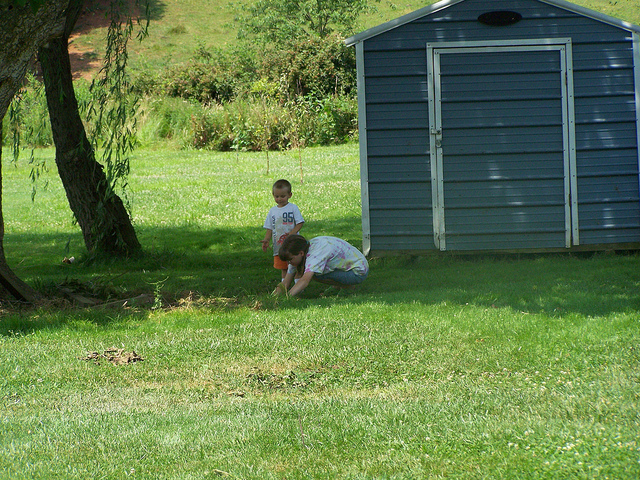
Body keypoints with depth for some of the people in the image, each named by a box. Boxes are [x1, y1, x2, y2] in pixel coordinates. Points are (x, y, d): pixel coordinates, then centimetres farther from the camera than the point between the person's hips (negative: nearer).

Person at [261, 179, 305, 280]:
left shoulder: (293, 208, -2)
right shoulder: (272, 211, 10)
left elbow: (300, 223, -7)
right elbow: (269, 228, 11)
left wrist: (292, 232, -22)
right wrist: (266, 240, -4)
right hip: (279, 247, 4)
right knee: (283, 268, 8)